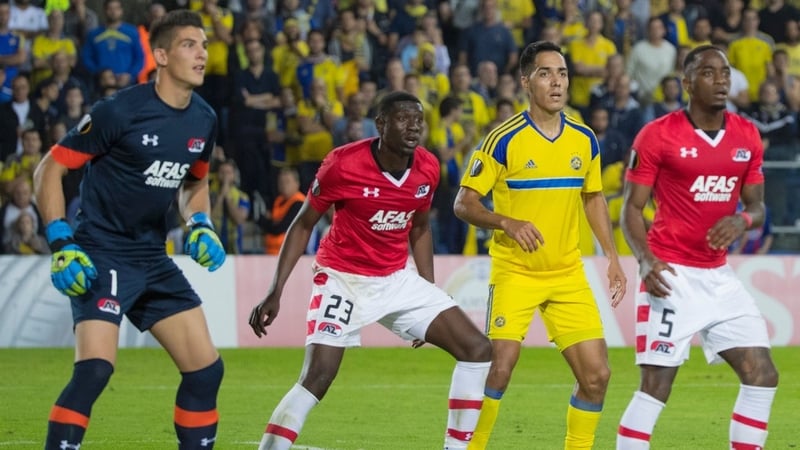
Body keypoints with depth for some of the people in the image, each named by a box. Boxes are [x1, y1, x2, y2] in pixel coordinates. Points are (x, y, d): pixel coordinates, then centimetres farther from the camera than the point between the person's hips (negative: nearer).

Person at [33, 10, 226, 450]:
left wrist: (201, 226, 4)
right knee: (95, 367, -23)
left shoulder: (204, 120, 4)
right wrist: (61, 244, -16)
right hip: (101, 256, -7)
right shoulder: (120, 112, -16)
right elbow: (49, 169, -10)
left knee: (206, 368, 4)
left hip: (153, 259, 7)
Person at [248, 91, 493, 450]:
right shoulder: (343, 164, -18)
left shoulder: (427, 169, -4)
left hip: (398, 281, 6)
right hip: (344, 280, -5)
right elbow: (302, 225, -7)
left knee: (477, 350, -2)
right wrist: (275, 292, -12)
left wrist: (430, 294, 14)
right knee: (317, 377, -21)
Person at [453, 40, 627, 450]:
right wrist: (507, 223, -25)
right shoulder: (504, 140, -10)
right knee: (499, 368, -15)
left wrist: (612, 256, 11)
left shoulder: (585, 140, 5)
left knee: (596, 375, -1)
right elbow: (464, 204, -8)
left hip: (568, 274, 5)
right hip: (514, 272, -4)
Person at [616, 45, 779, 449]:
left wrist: (742, 221, -11)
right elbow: (631, 208, -6)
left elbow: (757, 206, 13)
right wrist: (646, 259, -22)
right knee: (656, 385, -10)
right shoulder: (658, 135, -8)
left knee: (762, 376, 2)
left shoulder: (747, 136, 7)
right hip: (672, 276, -6)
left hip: (719, 276, 6)